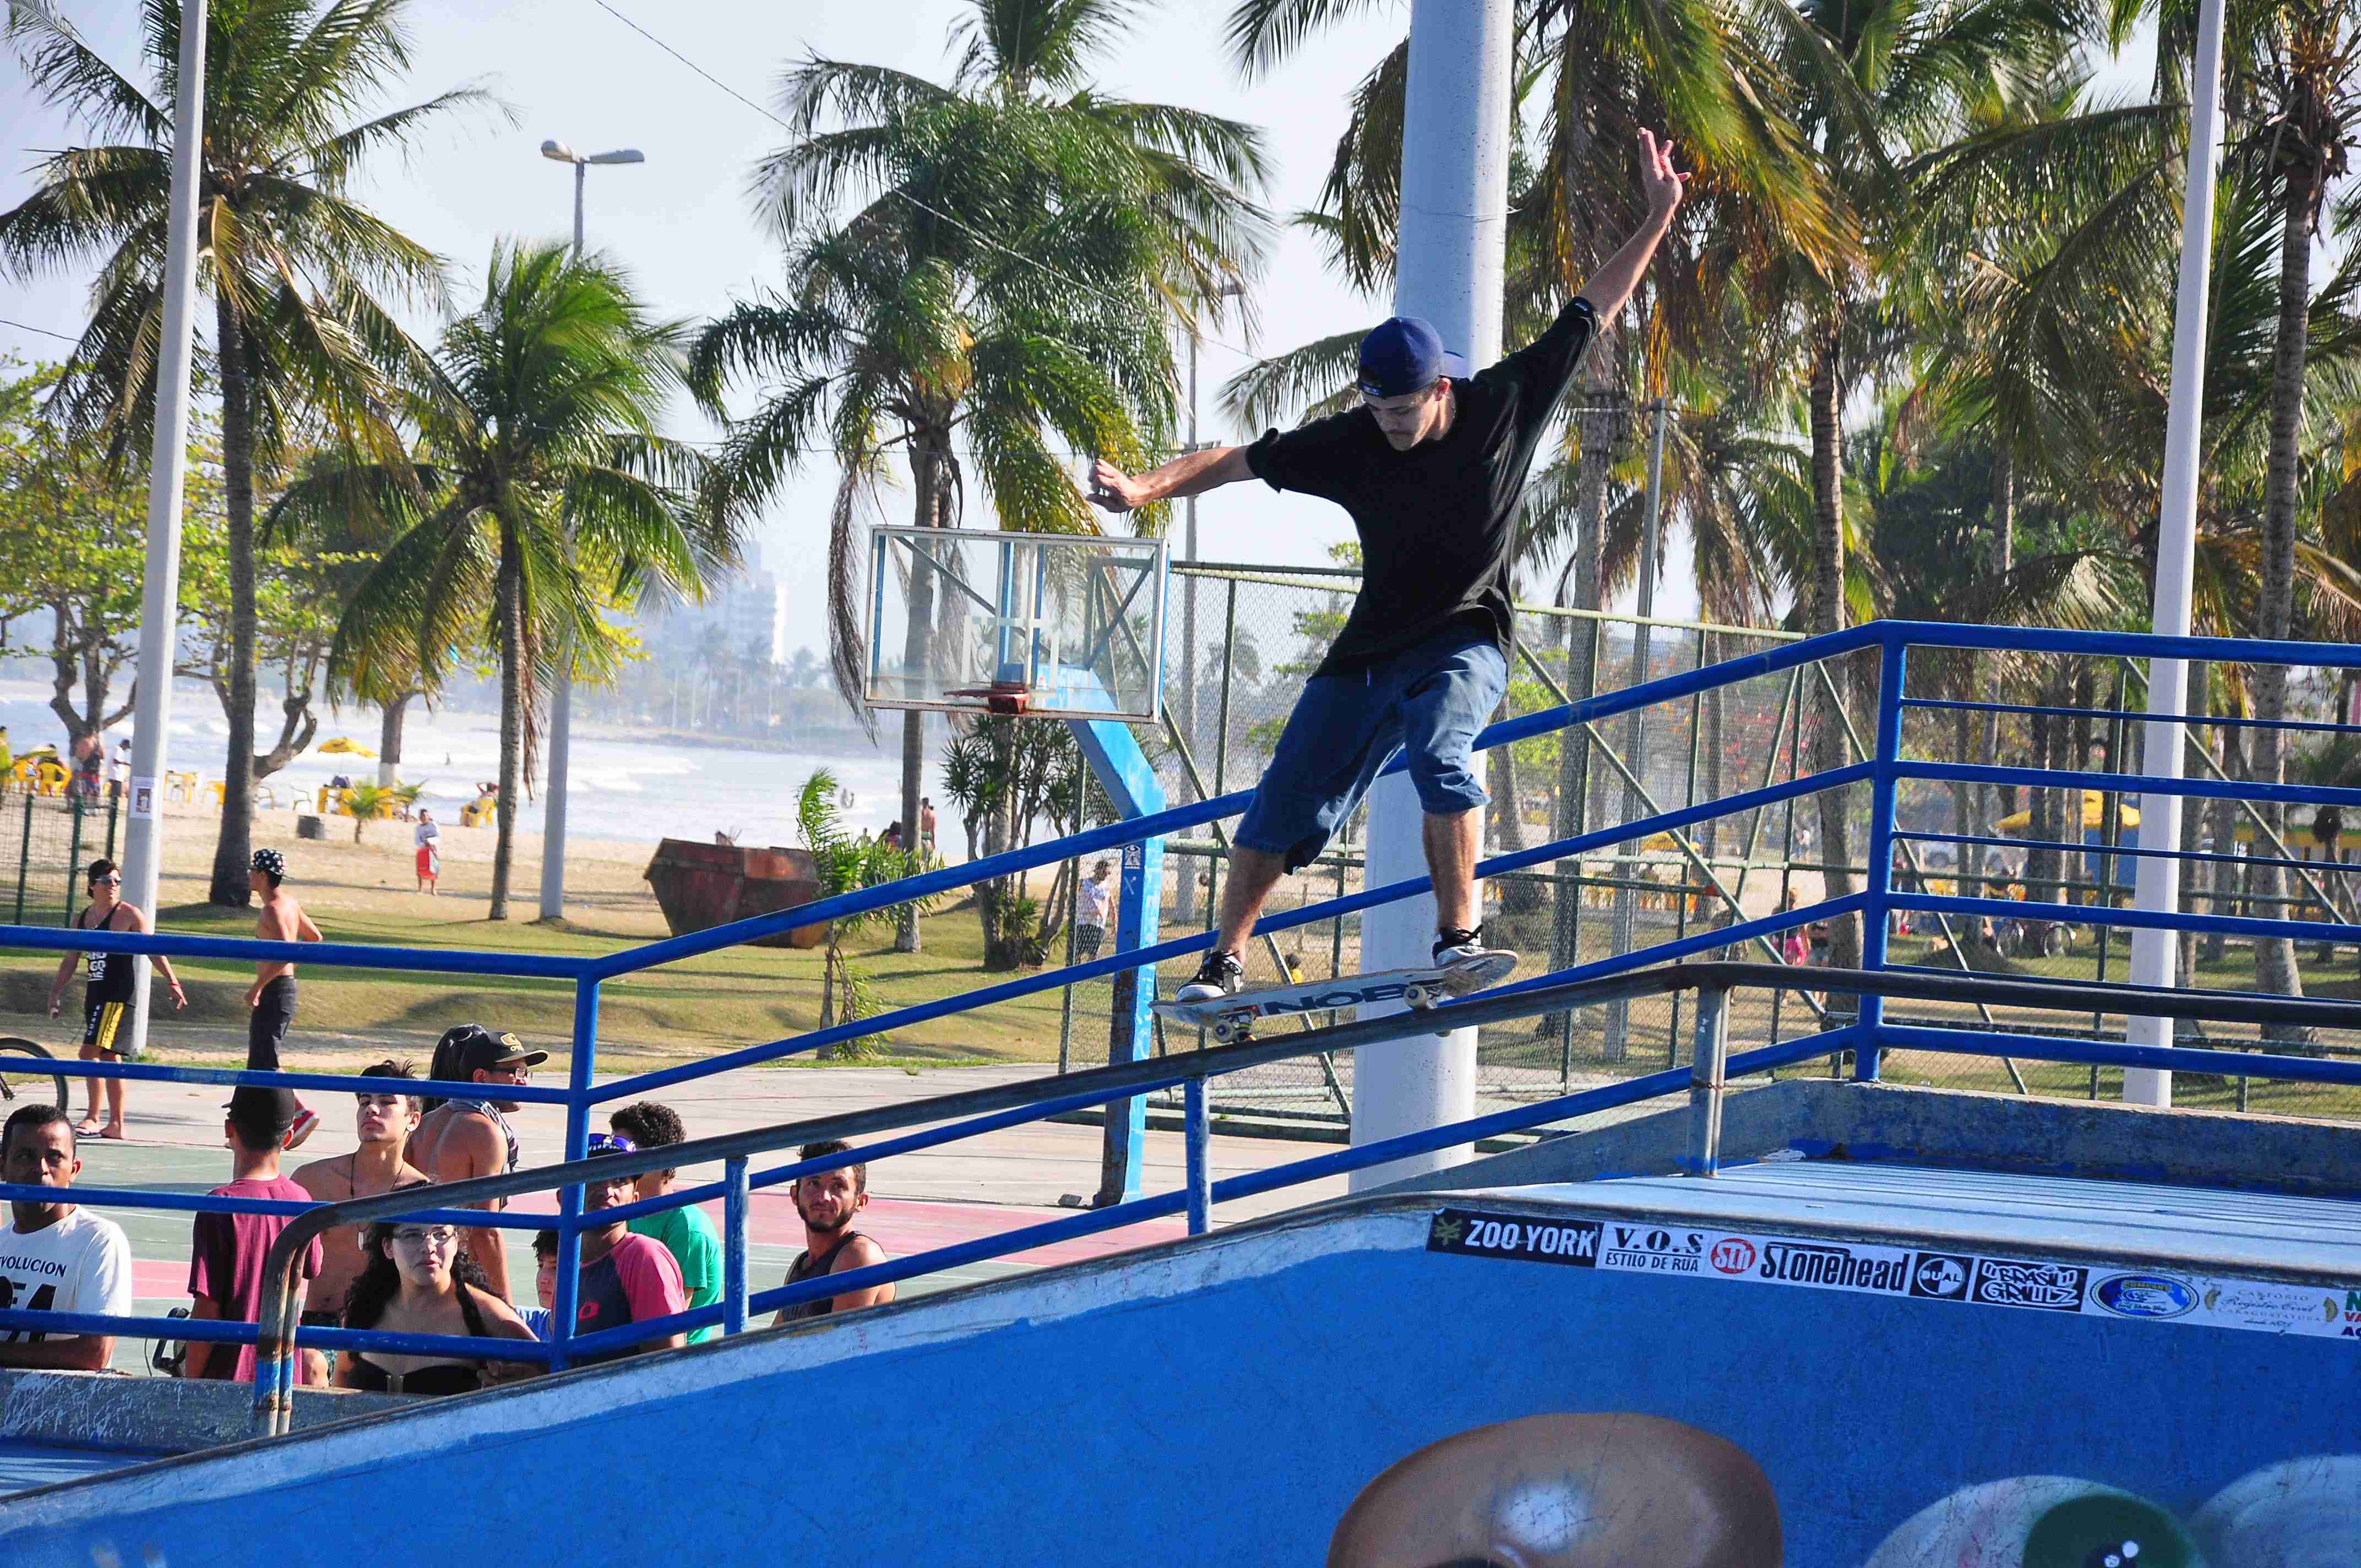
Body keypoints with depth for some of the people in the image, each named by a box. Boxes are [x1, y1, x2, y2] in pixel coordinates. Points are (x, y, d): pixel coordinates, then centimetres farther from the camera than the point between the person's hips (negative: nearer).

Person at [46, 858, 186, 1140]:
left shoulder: (130, 915, -6)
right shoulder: (82, 918, 14)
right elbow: (70, 960, 22)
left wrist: (172, 982, -14)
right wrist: (55, 992, 21)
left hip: (118, 995, -7)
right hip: (95, 994, 7)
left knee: (91, 1051, -16)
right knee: (109, 1057, 11)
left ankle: (93, 1118, -13)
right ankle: (116, 1124, 16)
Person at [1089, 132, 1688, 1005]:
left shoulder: (1507, 406, -11)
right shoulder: (1352, 444, -9)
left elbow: (1591, 312, -2)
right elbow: (1237, 462, -6)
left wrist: (1658, 220, -2)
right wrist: (1147, 489, -20)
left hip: (1466, 643, -2)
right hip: (1370, 650, 2)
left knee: (1440, 757, -32)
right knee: (1287, 801, -3)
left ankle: (1458, 935, -29)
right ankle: (1225, 960, 10)